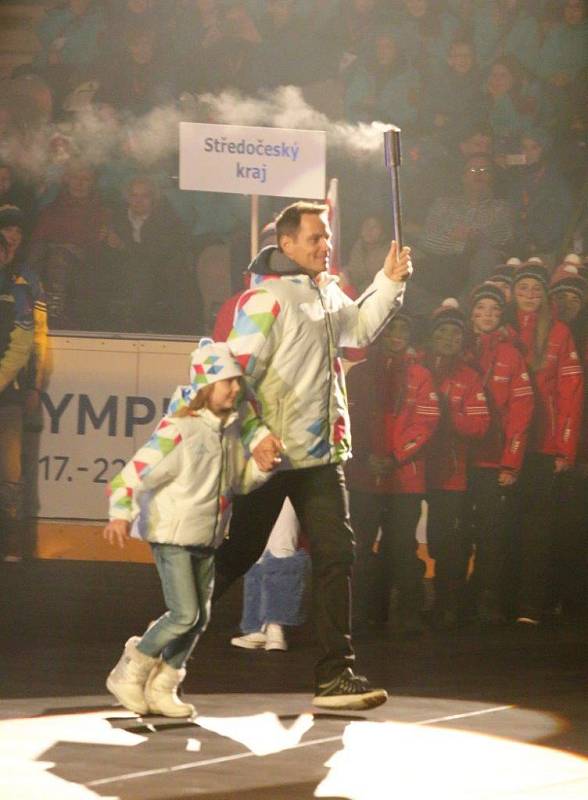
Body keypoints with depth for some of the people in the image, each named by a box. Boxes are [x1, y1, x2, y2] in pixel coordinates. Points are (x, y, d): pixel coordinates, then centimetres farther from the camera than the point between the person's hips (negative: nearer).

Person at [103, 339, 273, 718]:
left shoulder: (231, 429, 5)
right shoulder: (180, 430, -18)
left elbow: (239, 479, 18)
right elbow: (136, 473, -19)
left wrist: (260, 466, -2)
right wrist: (121, 514, -29)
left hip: (206, 538, 8)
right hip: (173, 534, -8)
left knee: (200, 618, 7)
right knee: (185, 615, -13)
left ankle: (161, 688, 19)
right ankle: (130, 672, 5)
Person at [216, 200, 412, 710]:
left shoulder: (327, 291, 11)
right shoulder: (265, 298, -14)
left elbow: (360, 329, 29)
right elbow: (238, 376, -16)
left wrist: (390, 283, 16)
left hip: (321, 452, 7)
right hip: (272, 454, -7)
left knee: (335, 553, 0)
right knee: (236, 555, 1)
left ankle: (336, 673, 2)